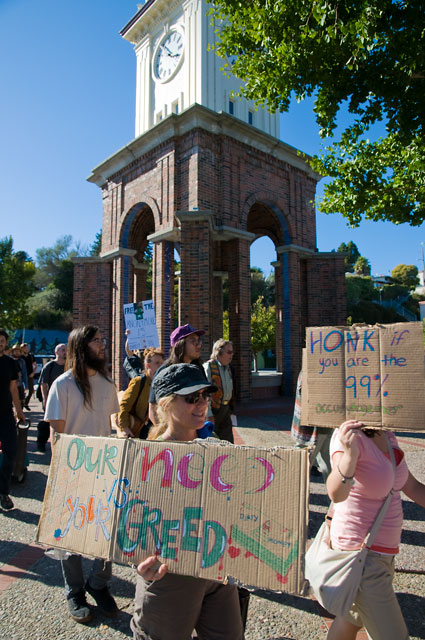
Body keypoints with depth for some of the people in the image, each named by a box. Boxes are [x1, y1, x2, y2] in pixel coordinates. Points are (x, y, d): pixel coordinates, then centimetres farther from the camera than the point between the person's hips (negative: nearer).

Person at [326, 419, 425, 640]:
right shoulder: (350, 436, -27)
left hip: (382, 551, 8)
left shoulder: (387, 436, -2)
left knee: (353, 618, 27)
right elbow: (337, 494, -43)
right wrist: (349, 455, -61)